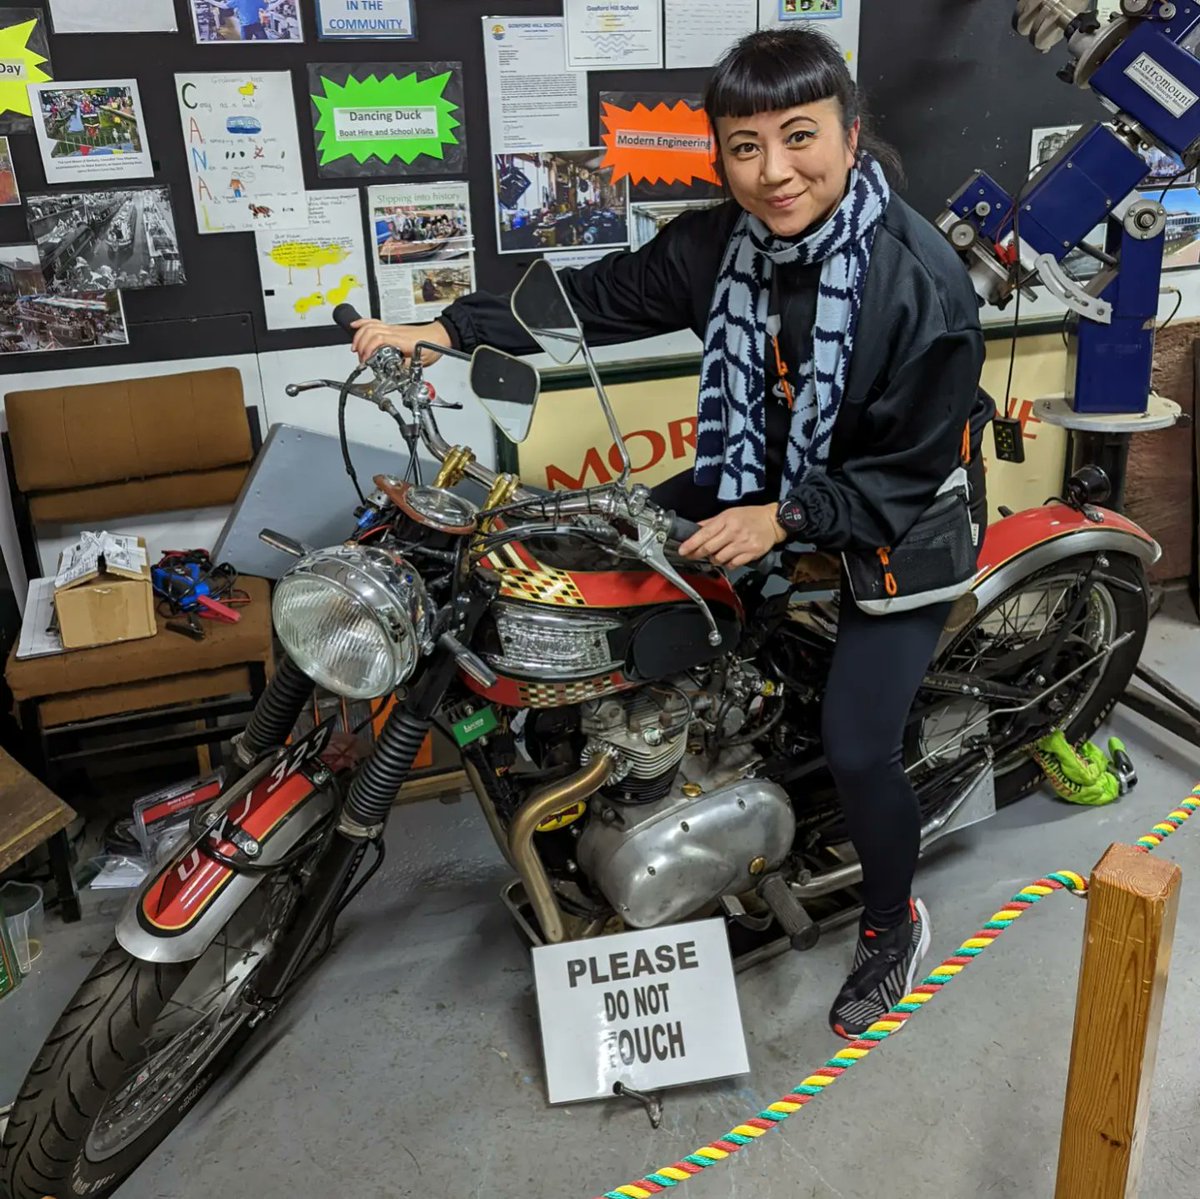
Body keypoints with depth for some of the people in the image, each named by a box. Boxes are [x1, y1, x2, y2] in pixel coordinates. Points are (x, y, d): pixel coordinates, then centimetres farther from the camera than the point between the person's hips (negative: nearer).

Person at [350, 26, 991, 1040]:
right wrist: (449, 329, -15)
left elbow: (913, 472, -21)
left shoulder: (923, 280, -25)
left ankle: (893, 928, 16)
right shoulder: (720, 245, -9)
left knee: (856, 745, -17)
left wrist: (785, 520, -31)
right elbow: (598, 298, -6)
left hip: (898, 520, -6)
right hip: (762, 481, 6)